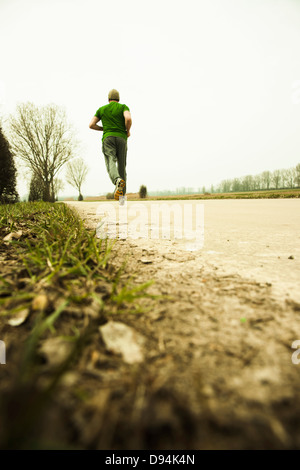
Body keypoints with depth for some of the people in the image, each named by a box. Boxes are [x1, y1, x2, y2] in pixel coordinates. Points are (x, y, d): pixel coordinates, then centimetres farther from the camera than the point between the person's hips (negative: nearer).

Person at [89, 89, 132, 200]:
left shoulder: (101, 109, 20)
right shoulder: (123, 107, 14)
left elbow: (91, 125, 15)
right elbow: (128, 118, -9)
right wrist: (128, 131, 9)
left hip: (108, 137, 0)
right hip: (121, 138, 0)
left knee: (111, 162, -18)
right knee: (121, 165, 7)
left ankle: (118, 180, -51)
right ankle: (122, 193, 5)